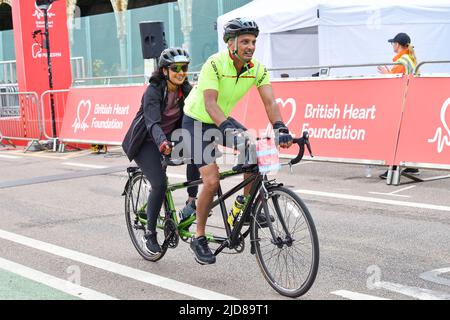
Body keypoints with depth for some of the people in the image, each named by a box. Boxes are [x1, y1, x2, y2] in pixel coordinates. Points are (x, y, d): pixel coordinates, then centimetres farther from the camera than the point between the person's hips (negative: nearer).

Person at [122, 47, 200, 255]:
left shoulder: (186, 90, -6)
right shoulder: (153, 91, -24)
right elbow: (153, 123, -37)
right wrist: (162, 142, -57)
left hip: (169, 137, 5)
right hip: (146, 142, -5)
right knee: (160, 184, -20)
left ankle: (191, 201, -14)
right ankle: (150, 234, -3)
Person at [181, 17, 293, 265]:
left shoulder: (257, 69, -12)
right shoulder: (215, 64, -27)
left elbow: (269, 101, -21)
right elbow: (209, 103, -36)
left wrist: (280, 128, -39)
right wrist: (227, 127, -52)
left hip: (223, 121, 6)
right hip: (197, 122, -5)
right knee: (212, 182, -16)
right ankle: (199, 238, 1)